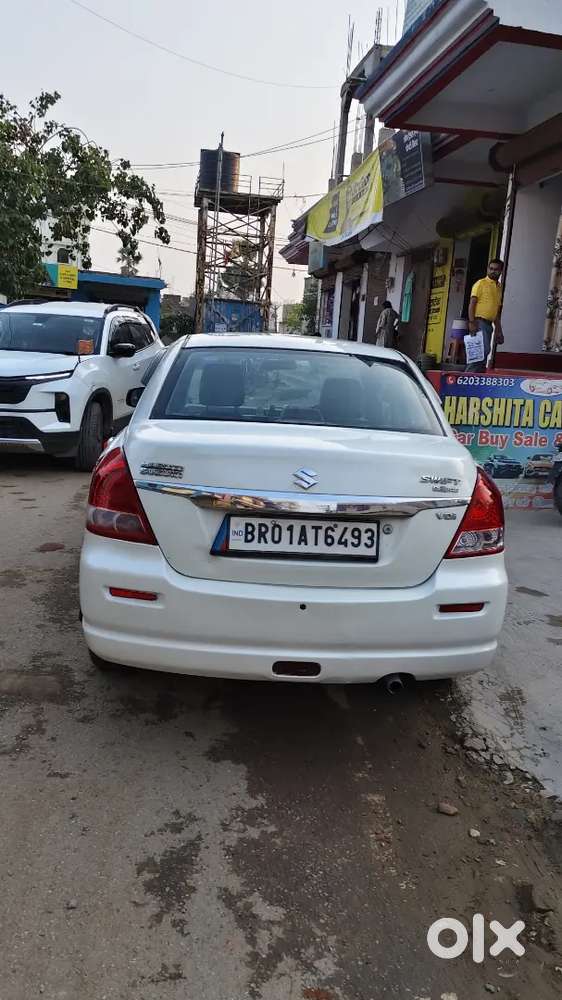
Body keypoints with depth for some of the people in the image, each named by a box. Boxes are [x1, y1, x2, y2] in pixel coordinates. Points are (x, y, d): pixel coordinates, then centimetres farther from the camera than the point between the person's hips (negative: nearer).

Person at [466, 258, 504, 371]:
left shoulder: (499, 287, 20)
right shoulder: (481, 283, 0)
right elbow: (472, 304, -8)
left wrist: (499, 330, 18)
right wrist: (472, 322, -20)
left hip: (489, 324, 7)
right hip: (479, 322, -7)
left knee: (483, 351, 4)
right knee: (484, 349, -20)